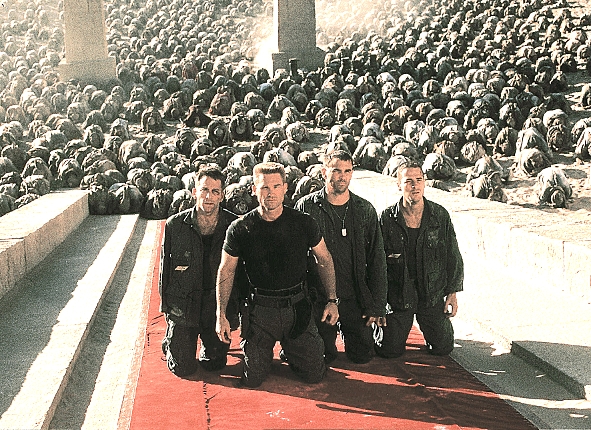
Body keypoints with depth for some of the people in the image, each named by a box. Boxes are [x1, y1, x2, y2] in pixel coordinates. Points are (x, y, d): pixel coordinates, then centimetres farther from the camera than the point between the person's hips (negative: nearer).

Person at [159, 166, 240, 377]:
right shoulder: (175, 224, -8)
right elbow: (165, 267, 2)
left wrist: (238, 304, -2)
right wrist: (165, 305, 3)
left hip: (219, 304, 1)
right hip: (182, 304, 0)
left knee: (215, 364, 8)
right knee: (183, 369, 3)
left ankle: (209, 347, 43)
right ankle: (170, 340, 36)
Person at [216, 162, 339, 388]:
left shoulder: (304, 223, -5)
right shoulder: (240, 229, -8)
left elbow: (324, 259, 7)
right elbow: (226, 271, 2)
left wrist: (332, 300, 2)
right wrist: (221, 315, -2)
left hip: (298, 307, 1)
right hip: (260, 308, -1)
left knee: (315, 375, 5)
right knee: (252, 380, 2)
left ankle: (290, 351, 37)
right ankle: (264, 352, 36)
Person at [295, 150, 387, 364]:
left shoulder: (365, 210, 1)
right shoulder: (306, 207, -5)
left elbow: (377, 261, 3)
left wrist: (376, 306, -2)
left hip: (354, 298, 2)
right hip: (318, 298, -2)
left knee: (363, 355, 8)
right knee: (321, 358, 4)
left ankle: (344, 329, 38)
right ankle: (330, 333, 36)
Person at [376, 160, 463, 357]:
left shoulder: (440, 215, -3)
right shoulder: (387, 218, -8)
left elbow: (453, 257, 5)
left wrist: (452, 293, 2)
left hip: (433, 295, 2)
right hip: (398, 295, -2)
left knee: (443, 347, 7)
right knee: (390, 350, 0)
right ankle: (382, 323, 32)